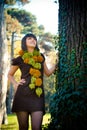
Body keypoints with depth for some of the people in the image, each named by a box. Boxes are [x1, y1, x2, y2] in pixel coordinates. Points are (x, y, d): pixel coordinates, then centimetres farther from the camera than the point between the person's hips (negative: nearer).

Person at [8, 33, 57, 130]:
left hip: (38, 96, 2)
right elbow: (10, 74, 22)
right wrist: (15, 84, 5)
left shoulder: (41, 57, 16)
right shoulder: (19, 59, 7)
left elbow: (48, 73, 28)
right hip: (23, 95, -2)